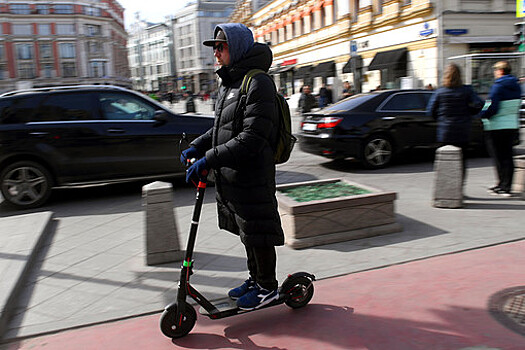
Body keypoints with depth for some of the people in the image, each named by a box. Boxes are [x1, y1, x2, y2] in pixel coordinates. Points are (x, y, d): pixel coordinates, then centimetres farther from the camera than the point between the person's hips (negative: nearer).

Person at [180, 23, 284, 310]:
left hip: (252, 177, -9)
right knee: (246, 232, 20)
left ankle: (268, 287, 23)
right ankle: (255, 279, 38)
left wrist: (209, 159, -28)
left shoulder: (258, 83, -16)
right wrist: (197, 147, 8)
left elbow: (252, 138, -25)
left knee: (257, 233, 4)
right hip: (229, 176, 9)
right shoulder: (228, 84, 14)